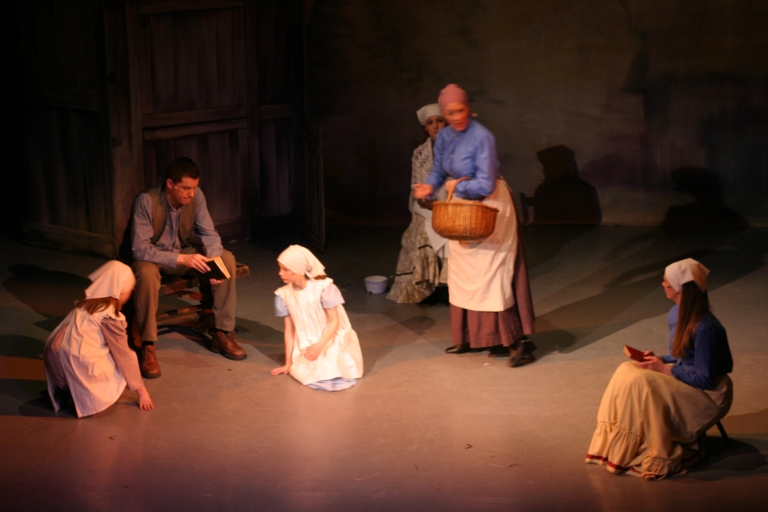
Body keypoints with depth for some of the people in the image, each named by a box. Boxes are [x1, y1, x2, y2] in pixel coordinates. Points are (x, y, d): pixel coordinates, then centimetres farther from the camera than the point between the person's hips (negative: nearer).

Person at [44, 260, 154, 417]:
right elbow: (124, 355, -2)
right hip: (77, 366, -7)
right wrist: (141, 390, 7)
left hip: (54, 358, 7)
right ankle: (81, 394, -4)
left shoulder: (87, 302, 16)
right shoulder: (110, 315, -6)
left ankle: (66, 389, 11)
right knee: (122, 367, 13)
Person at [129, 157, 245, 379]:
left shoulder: (196, 196, -14)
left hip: (185, 253, 5)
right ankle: (147, 346, -28)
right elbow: (140, 248, -32)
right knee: (146, 273, -40)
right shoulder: (146, 201, -28)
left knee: (227, 259, -18)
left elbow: (209, 234, -9)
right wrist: (181, 259, -41)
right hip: (152, 257, -5)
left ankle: (221, 334, -10)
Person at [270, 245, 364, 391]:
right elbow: (289, 329, 2)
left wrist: (320, 345, -30)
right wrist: (288, 363, 4)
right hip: (306, 346, 3)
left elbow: (334, 321, -14)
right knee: (306, 373, -25)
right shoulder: (284, 294, -5)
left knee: (332, 371, -29)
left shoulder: (323, 287, -17)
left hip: (331, 340, -3)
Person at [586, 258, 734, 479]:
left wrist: (664, 369, -19)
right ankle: (616, 447, -6)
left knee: (641, 384, -26)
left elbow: (704, 379, -23)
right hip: (684, 378, 9)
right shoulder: (676, 314, 1)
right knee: (626, 371, -9)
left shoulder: (704, 328, -27)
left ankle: (659, 455, -12)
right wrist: (659, 359, -4)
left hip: (708, 393, -9)